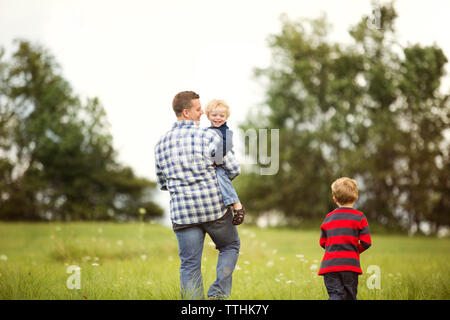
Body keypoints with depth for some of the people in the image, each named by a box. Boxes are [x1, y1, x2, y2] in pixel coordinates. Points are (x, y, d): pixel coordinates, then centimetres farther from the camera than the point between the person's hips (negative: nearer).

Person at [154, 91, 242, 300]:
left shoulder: (161, 144, 8)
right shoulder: (207, 136, -8)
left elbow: (162, 183, 17)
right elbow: (234, 169, -3)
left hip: (182, 213, 3)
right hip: (214, 209, -3)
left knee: (189, 265, 7)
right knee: (230, 246, 22)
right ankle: (219, 293, 8)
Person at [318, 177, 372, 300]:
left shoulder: (328, 217, 11)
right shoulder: (359, 217, 0)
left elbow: (322, 242, 15)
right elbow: (366, 242, -4)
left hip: (329, 264, 2)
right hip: (350, 263, -2)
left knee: (335, 295, -4)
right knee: (350, 296, 10)